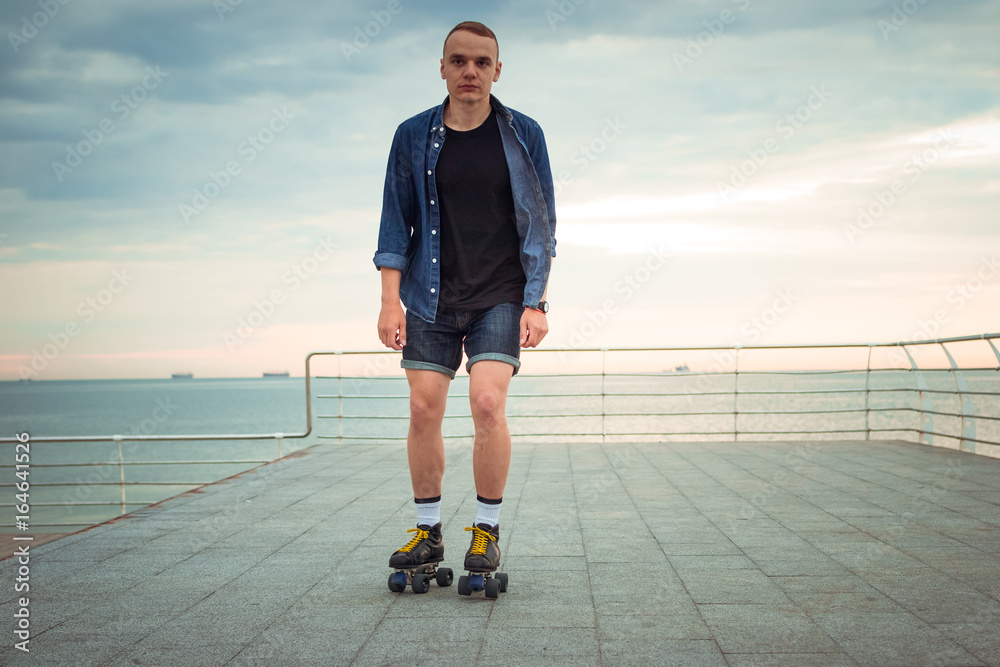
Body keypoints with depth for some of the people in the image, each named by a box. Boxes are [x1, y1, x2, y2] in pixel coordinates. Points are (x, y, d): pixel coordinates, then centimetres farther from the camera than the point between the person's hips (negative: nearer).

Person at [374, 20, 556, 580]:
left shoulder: (523, 135, 2)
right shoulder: (414, 136, 4)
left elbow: (542, 223, 4)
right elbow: (396, 221, 7)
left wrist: (536, 303, -3)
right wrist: (390, 299, -1)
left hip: (500, 297, -2)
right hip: (431, 300, 2)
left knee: (488, 404, -14)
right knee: (424, 410, 0)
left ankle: (487, 530, 1)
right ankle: (428, 532, 14)